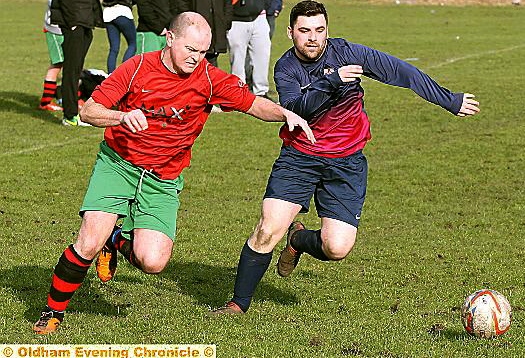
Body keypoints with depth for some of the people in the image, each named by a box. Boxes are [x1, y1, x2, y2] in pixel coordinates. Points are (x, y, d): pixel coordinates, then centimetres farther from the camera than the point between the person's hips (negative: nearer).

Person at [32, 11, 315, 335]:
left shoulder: (210, 79, -7)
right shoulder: (137, 68, -9)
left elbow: (254, 104, 1)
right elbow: (88, 111, -8)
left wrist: (286, 114, -19)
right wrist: (122, 116, -28)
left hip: (163, 182, 1)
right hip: (117, 164, -1)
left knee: (153, 262, -16)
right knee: (89, 243, -17)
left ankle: (119, 241, 19)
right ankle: (53, 312, 5)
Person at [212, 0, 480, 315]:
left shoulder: (346, 53, -8)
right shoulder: (286, 68, -7)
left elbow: (400, 72, -3)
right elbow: (296, 108, -26)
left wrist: (449, 101, 1)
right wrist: (331, 80, -39)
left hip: (346, 162, 0)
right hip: (299, 156, 0)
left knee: (337, 248, -12)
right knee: (268, 230, -13)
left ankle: (299, 241, 24)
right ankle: (240, 302, 6)